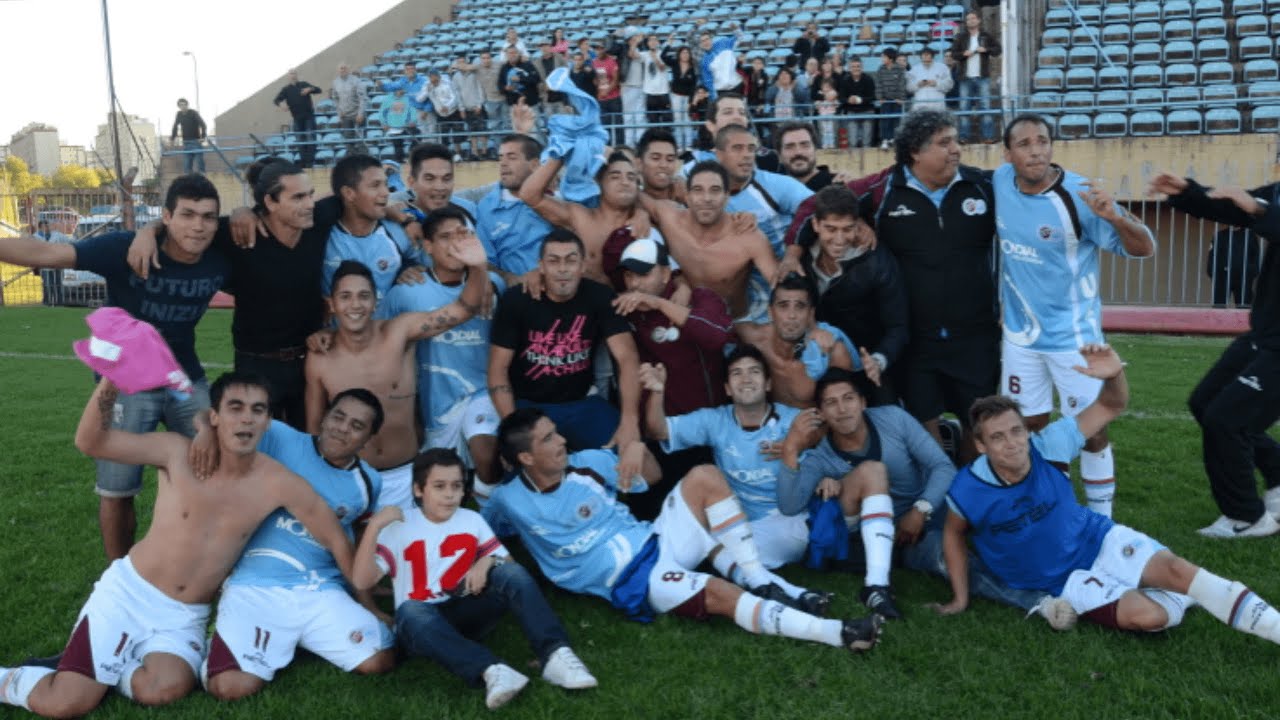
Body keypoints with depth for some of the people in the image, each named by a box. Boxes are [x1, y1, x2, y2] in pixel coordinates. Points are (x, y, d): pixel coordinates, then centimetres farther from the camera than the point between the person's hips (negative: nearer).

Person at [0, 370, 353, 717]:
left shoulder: (278, 483, -10)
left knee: (166, 688, -28)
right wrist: (110, 382, -30)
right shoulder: (178, 453, -11)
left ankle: (95, 669, 2)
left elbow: (336, 539, -3)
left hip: (185, 617, 2)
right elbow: (89, 443, -15)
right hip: (127, 593, -1)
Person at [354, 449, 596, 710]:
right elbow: (362, 582, -13)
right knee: (410, 612, -38)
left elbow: (507, 563, 9)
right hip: (423, 621, -3)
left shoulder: (473, 520, 7)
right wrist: (374, 526, -22)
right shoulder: (398, 527, -2)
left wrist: (488, 561, -14)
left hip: (466, 611, 3)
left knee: (510, 572, -22)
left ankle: (555, 655, -38)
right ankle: (491, 670, -57)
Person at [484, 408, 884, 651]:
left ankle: (763, 583, -13)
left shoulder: (586, 463, 7)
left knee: (704, 476, -17)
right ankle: (837, 633, -38)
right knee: (719, 593, -32)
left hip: (658, 542, 6)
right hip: (633, 583, -6)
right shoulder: (509, 500, -3)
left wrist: (638, 448, -6)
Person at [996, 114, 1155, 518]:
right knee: (1028, 425, 14)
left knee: (1092, 430, 2)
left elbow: (1143, 250, -20)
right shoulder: (1000, 181, -6)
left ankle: (1101, 519, 17)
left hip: (1073, 335, -4)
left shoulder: (1079, 195, -20)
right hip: (1019, 333, 5)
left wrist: (1115, 217, -41)